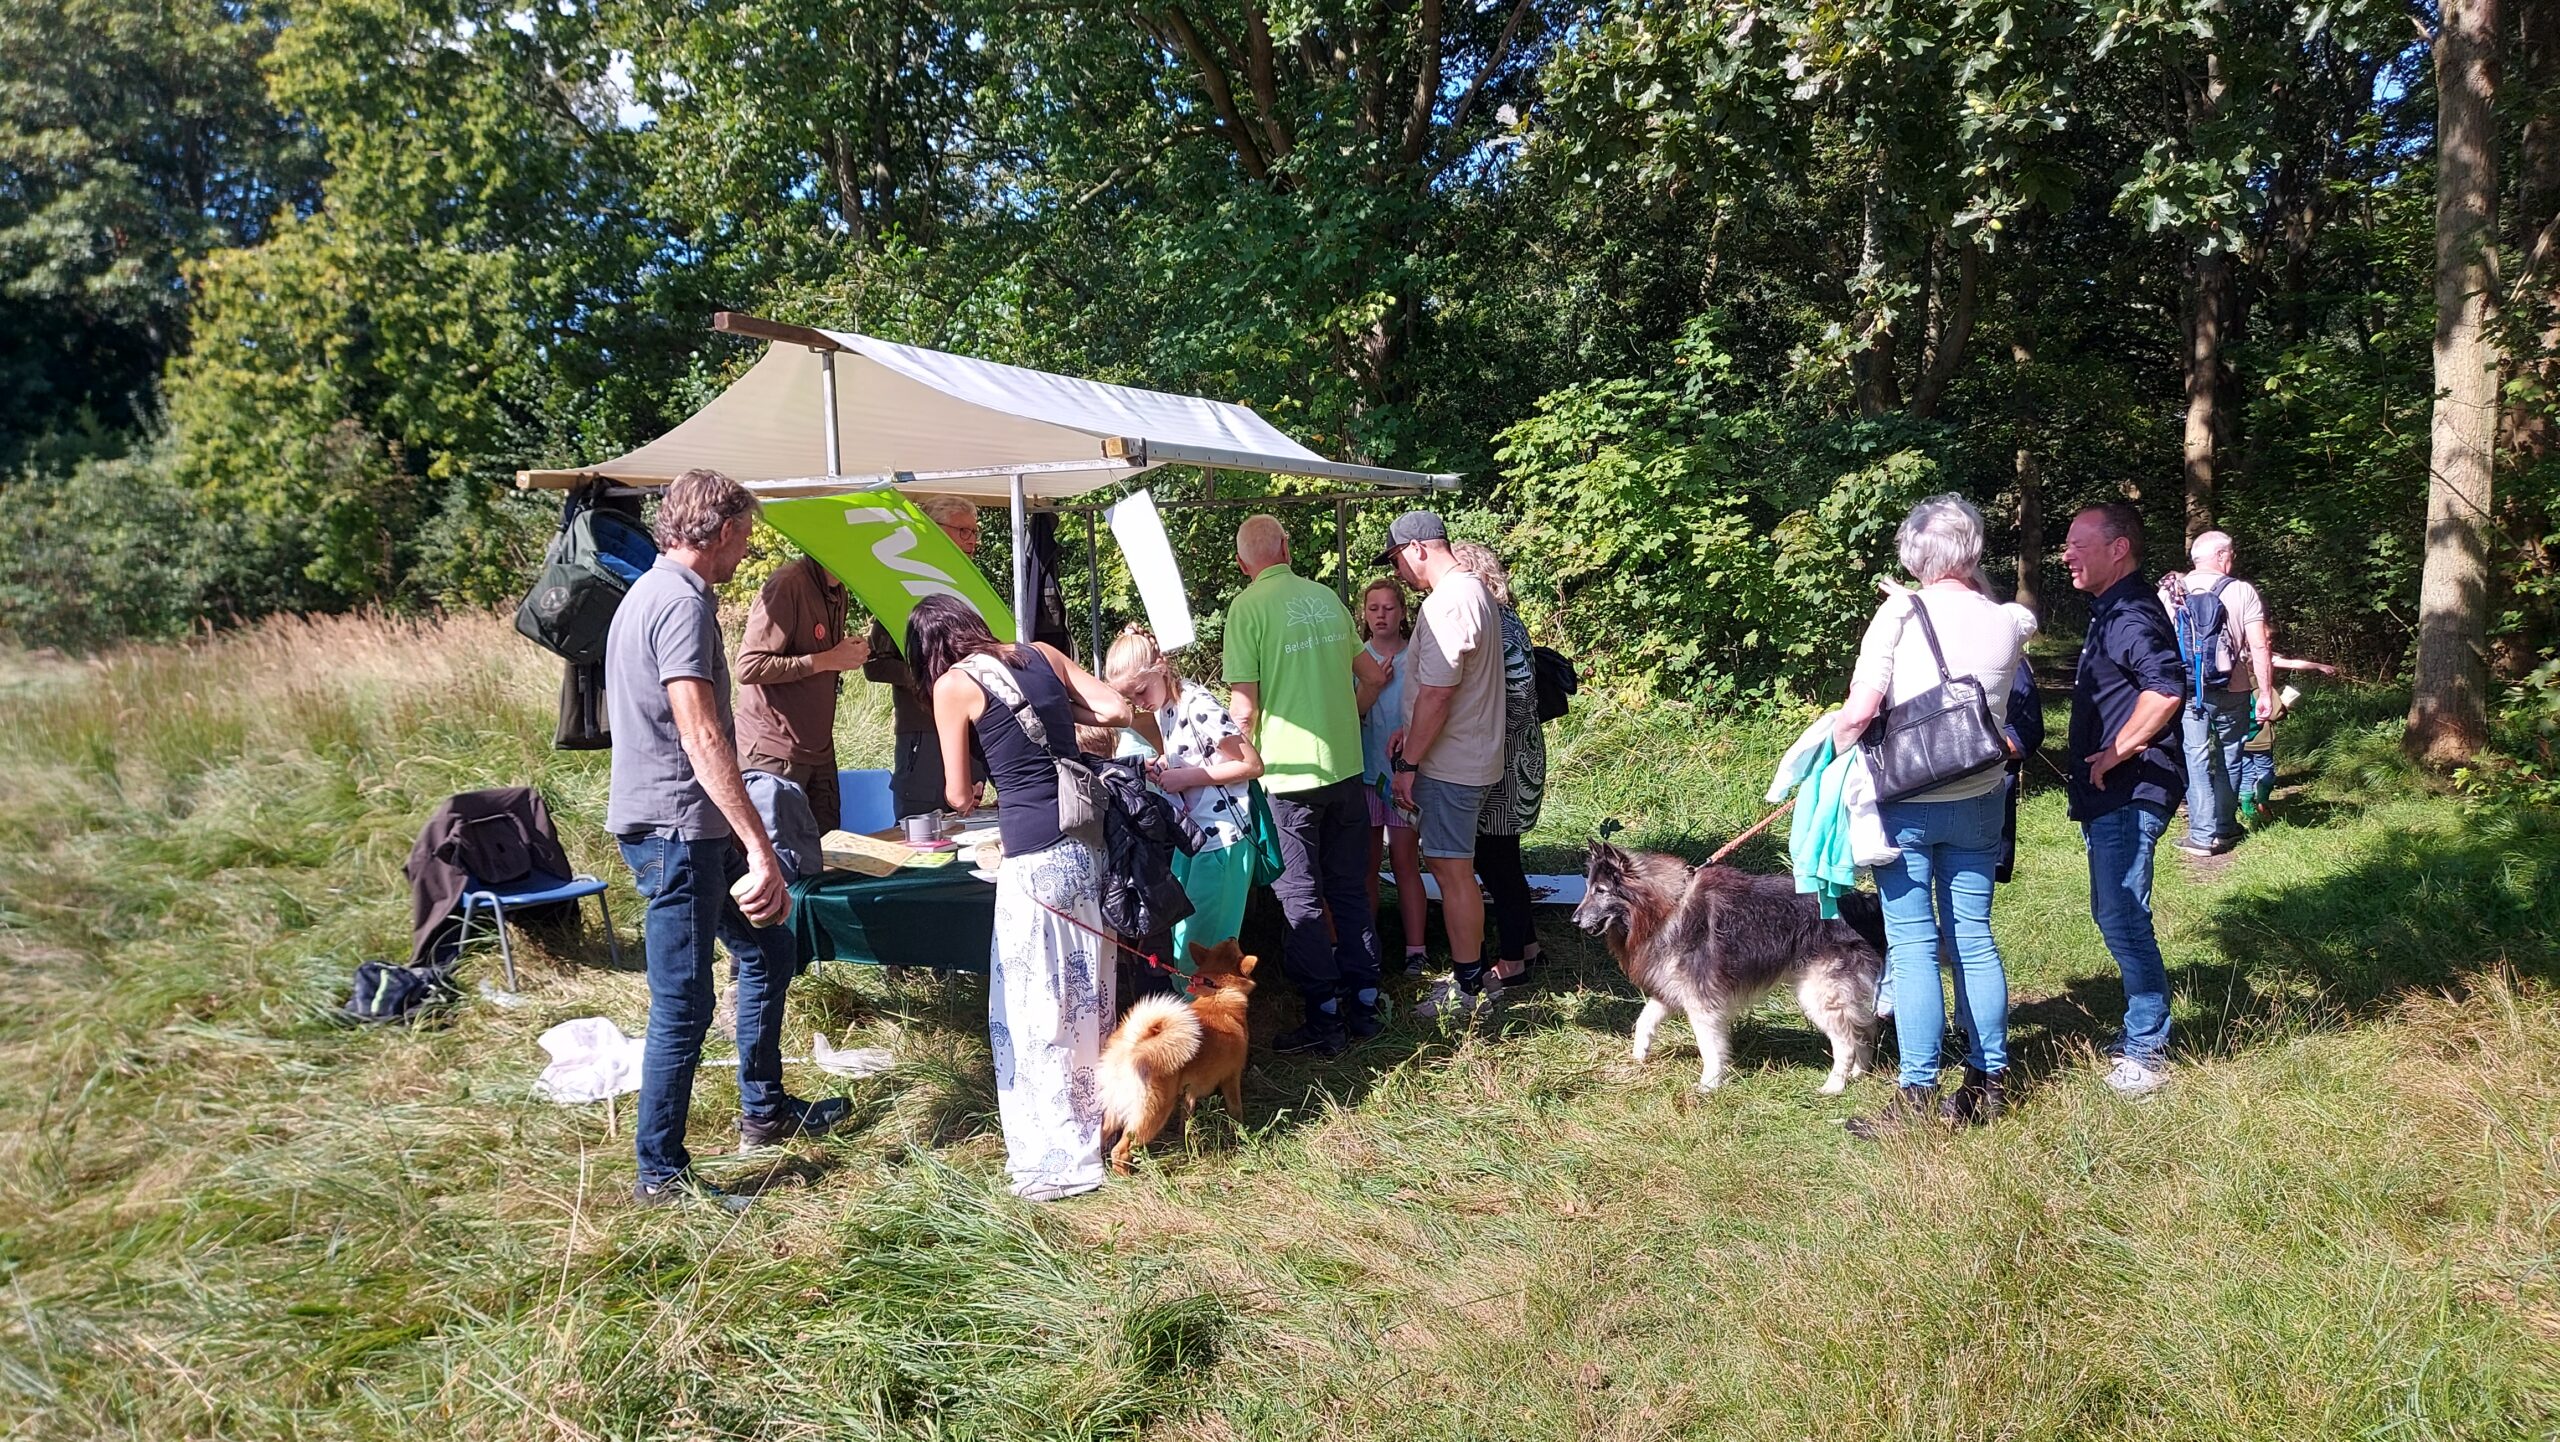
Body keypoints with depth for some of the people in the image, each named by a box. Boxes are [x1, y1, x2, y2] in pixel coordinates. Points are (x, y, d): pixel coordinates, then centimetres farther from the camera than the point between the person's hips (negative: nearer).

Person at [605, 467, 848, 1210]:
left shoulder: (652, 592, 15)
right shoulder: (684, 603, -18)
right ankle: (660, 1173, 8)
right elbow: (702, 738, -26)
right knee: (683, 1007, -3)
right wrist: (760, 849, -28)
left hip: (687, 829, 11)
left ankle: (764, 1111, 32)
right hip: (676, 829, -11)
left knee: (766, 950, 20)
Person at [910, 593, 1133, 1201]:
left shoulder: (953, 685, -3)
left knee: (1036, 1008, 4)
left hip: (1035, 856, -6)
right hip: (1091, 837, 7)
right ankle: (1093, 1121, 32)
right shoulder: (1042, 654, 11)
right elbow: (1117, 710, 8)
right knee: (1086, 995, 18)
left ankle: (1059, 1158, 11)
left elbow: (959, 796, 1)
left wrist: (970, 796, 24)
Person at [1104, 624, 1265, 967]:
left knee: (1202, 946, -3)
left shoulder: (1198, 705, -18)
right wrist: (1163, 767, 2)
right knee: (1179, 942, 11)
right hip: (1191, 836, 9)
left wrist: (1186, 776, -17)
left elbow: (1252, 765, -18)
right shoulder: (1162, 708, 8)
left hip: (1223, 839, -9)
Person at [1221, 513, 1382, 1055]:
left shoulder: (1248, 607, -10)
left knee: (1300, 898, 4)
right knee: (1350, 889, 14)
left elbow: (1244, 708, -14)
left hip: (1291, 773, -6)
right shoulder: (1327, 597, 8)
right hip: (1346, 765, 6)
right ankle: (1363, 1005, 21)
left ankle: (1324, 1018, 8)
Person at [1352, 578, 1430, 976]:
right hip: (1364, 770, 2)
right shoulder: (1355, 659, 2)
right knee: (1366, 864, 8)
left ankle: (1415, 949, 3)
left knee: (1405, 861, -1)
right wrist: (1373, 687, -18)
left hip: (1406, 771, -2)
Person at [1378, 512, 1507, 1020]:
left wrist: (1408, 763, -16)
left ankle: (1469, 987, 8)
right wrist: (1410, 732, 15)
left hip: (1449, 764, -10)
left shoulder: (1445, 604, -21)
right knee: (1453, 867, 18)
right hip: (1472, 755, 10)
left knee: (1453, 871, -1)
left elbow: (1436, 694, -23)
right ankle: (1476, 968, 27)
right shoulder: (1474, 591, 13)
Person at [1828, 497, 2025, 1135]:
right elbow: (2001, 713, 13)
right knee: (1974, 937, 12)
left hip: (1905, 800, -4)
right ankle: (1990, 1079, 20)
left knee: (1913, 942, -1)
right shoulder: (2005, 624, 4)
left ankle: (1918, 1094, 0)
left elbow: (1862, 707, -16)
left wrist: (1829, 760, -2)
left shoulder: (1901, 612, -10)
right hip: (1980, 798, 4)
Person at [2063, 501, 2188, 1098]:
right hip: (2109, 796, 11)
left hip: (2129, 795, -11)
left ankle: (2147, 1051, 4)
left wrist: (2114, 753, -24)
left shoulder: (2130, 615, -17)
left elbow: (2167, 689, -33)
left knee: (2122, 917, -6)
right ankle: (2140, 1032, 29)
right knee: (2114, 913, 17)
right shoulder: (2108, 612, 16)